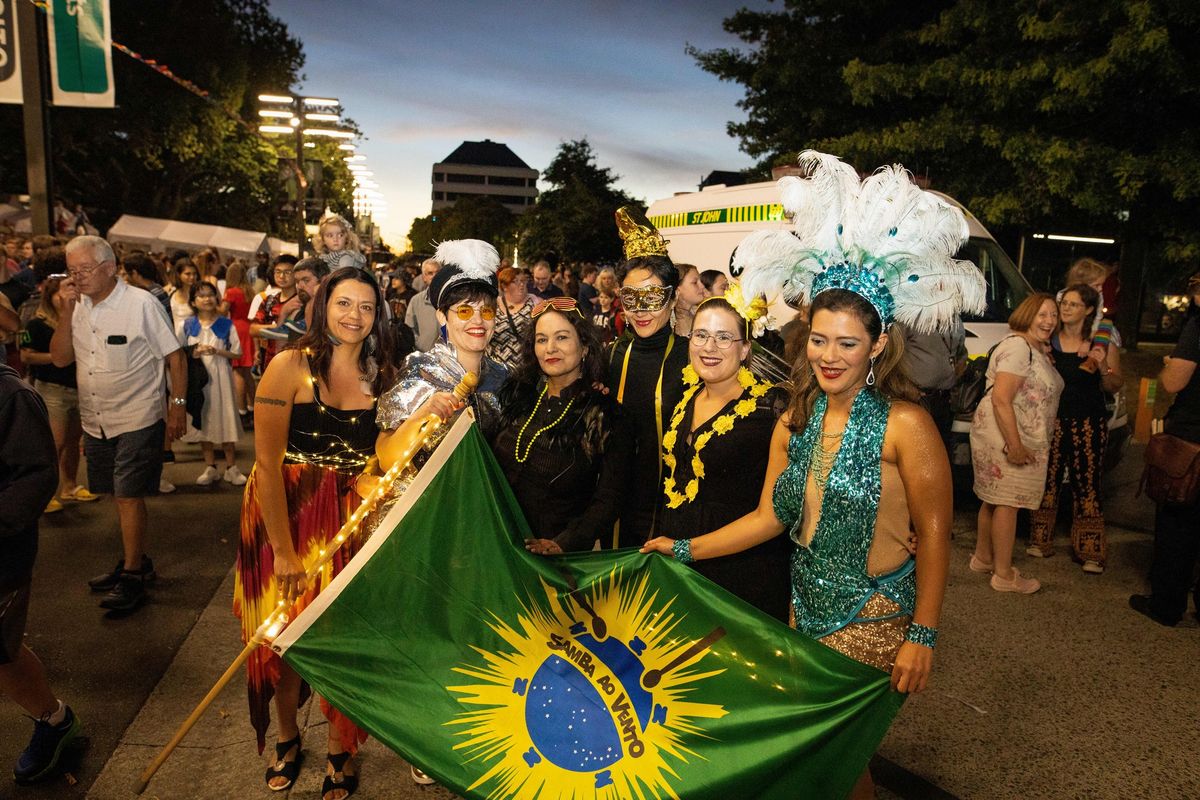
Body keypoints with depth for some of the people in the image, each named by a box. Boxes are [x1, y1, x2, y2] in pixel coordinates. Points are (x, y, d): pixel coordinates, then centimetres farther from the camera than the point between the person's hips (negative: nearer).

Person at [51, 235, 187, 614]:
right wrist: (67, 309, -10)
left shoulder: (142, 303, -11)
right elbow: (60, 358, 0)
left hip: (137, 419, -6)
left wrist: (177, 406, -11)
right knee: (121, 494, 15)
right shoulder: (78, 307, 6)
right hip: (95, 422, 6)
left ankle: (132, 577, 6)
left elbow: (175, 357, -8)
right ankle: (136, 559, 30)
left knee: (129, 495, -4)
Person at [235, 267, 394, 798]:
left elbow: (381, 451, 0)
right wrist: (283, 552, -15)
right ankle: (287, 739, 39)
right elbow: (267, 464, -15)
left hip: (352, 519, 3)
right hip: (287, 514, -2)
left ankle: (340, 751, 31)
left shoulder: (379, 373, 2)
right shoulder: (290, 366, -12)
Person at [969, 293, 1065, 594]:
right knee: (1007, 501, -4)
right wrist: (1015, 445, -25)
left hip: (1020, 437, 10)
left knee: (994, 498, 17)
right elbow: (1001, 399, -24)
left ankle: (982, 558, 29)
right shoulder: (1017, 347, -17)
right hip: (1006, 435, -10)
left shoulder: (1037, 350, 15)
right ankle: (1004, 575, 5)